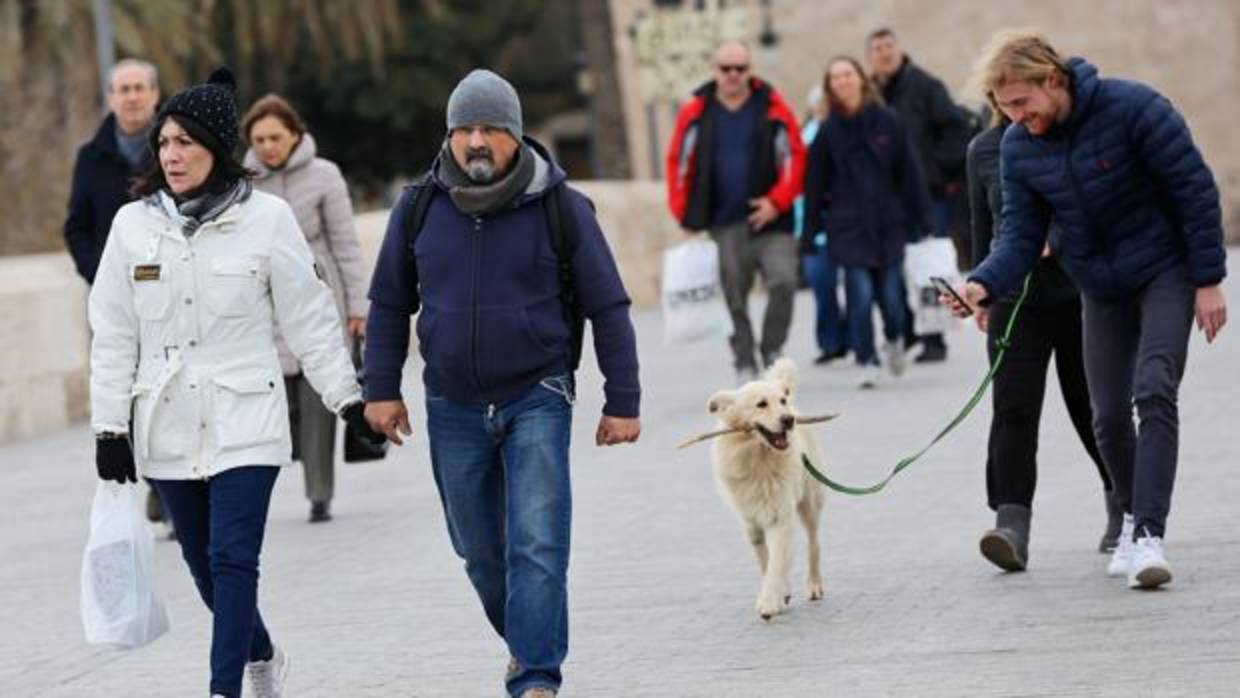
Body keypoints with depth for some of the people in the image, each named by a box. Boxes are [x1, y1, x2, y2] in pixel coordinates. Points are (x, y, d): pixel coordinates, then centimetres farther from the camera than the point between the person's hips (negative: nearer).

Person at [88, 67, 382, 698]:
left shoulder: (267, 218, -5)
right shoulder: (134, 224, 2)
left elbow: (309, 319, 2)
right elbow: (113, 335, 6)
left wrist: (348, 398, 3)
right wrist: (109, 426, 3)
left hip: (245, 421, -3)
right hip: (167, 426, 3)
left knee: (233, 559, -13)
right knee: (203, 564, 13)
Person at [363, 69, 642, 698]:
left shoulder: (561, 209, -7)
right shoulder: (419, 208, -1)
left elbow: (608, 309, -2)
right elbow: (390, 305, 10)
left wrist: (623, 403, -3)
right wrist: (382, 388, 6)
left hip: (538, 399, -3)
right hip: (453, 407, 3)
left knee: (537, 546, -12)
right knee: (479, 548, 14)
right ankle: (524, 639, 38)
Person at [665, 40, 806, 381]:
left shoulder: (773, 108, 1)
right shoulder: (696, 113, 3)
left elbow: (795, 158, 2)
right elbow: (679, 163, 8)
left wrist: (777, 201, -10)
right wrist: (686, 215, 2)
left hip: (768, 218, -1)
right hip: (724, 224, 1)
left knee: (783, 281, -15)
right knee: (734, 298, 3)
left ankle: (773, 349, 6)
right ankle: (744, 365, 14)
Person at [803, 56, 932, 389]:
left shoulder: (886, 122, 2)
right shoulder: (828, 131, 2)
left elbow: (907, 171, 5)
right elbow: (815, 182, 4)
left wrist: (920, 215, 3)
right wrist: (811, 228, 2)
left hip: (888, 223, 0)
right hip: (849, 227, 0)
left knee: (891, 293, 2)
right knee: (860, 295, -7)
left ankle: (894, 339, 32)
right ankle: (867, 361, 4)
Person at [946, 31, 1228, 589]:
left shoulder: (1132, 108, -22)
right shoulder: (1018, 148, -7)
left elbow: (1195, 190, -16)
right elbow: (1021, 234, -6)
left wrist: (1208, 280, -15)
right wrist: (984, 284, -26)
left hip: (1165, 272, -5)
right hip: (1101, 288, 5)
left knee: (1154, 391, -20)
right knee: (1108, 416, 2)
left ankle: (1148, 535, -24)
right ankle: (1134, 517, 25)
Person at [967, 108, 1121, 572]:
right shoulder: (984, 149, 7)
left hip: (1079, 290, -2)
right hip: (1015, 297, 2)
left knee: (1090, 405, 8)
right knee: (1013, 410, -11)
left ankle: (1124, 510, 30)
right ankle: (1012, 525, -19)